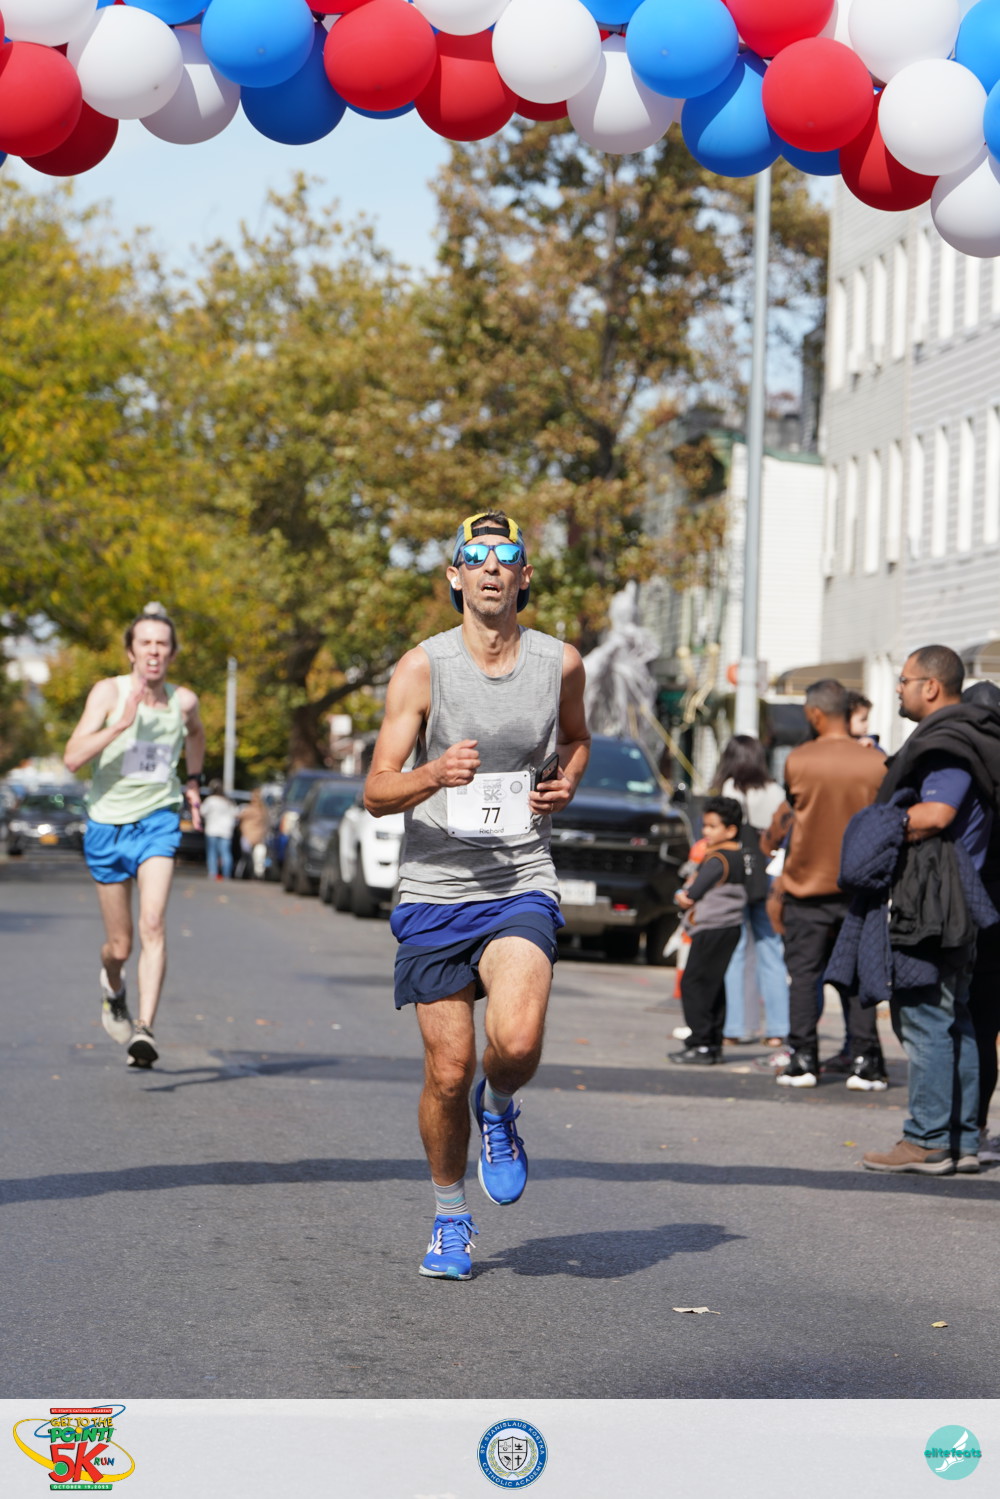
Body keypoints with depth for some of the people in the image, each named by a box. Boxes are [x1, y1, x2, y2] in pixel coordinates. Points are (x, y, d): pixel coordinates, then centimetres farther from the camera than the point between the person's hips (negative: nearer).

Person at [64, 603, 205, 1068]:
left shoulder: (183, 700, 1)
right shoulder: (109, 691, -10)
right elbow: (73, 757, -21)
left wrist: (193, 782, 20)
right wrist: (122, 723, -29)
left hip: (157, 820, 1)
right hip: (108, 824, -1)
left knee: (153, 925, -21)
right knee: (119, 944, 10)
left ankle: (145, 1029, -25)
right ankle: (113, 985, 45)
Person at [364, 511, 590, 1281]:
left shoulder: (561, 663, 3)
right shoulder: (422, 667, -4)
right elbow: (377, 791, -5)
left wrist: (567, 783, 4)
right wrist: (435, 774, -26)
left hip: (522, 885, 1)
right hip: (436, 889, 0)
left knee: (517, 1042, -24)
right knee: (449, 1071, 2)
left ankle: (498, 1111, 13)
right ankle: (450, 1217, 26)